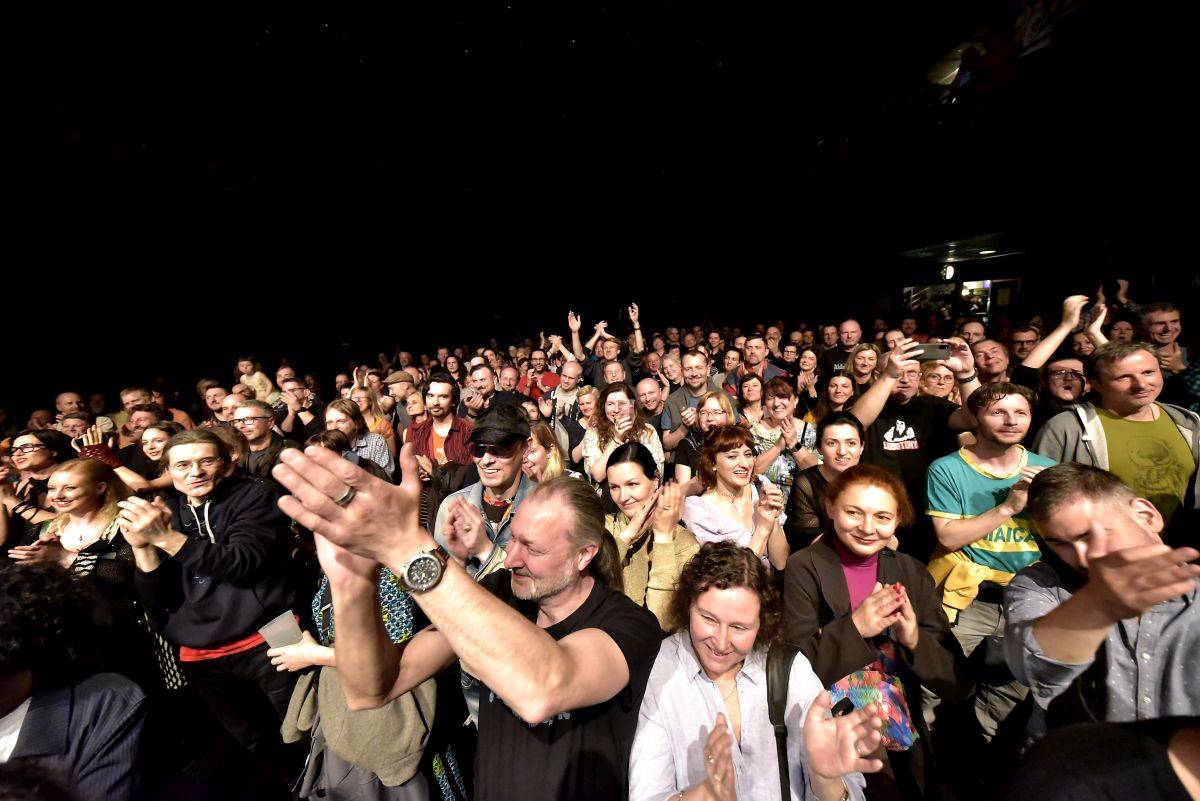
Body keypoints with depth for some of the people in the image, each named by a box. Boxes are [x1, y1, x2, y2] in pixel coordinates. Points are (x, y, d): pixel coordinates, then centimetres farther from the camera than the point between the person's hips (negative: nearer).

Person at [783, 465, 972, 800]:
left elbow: (958, 683, -1)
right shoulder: (805, 568, -10)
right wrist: (853, 628, -26)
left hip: (904, 738, 4)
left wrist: (914, 639, -20)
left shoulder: (913, 574, 1)